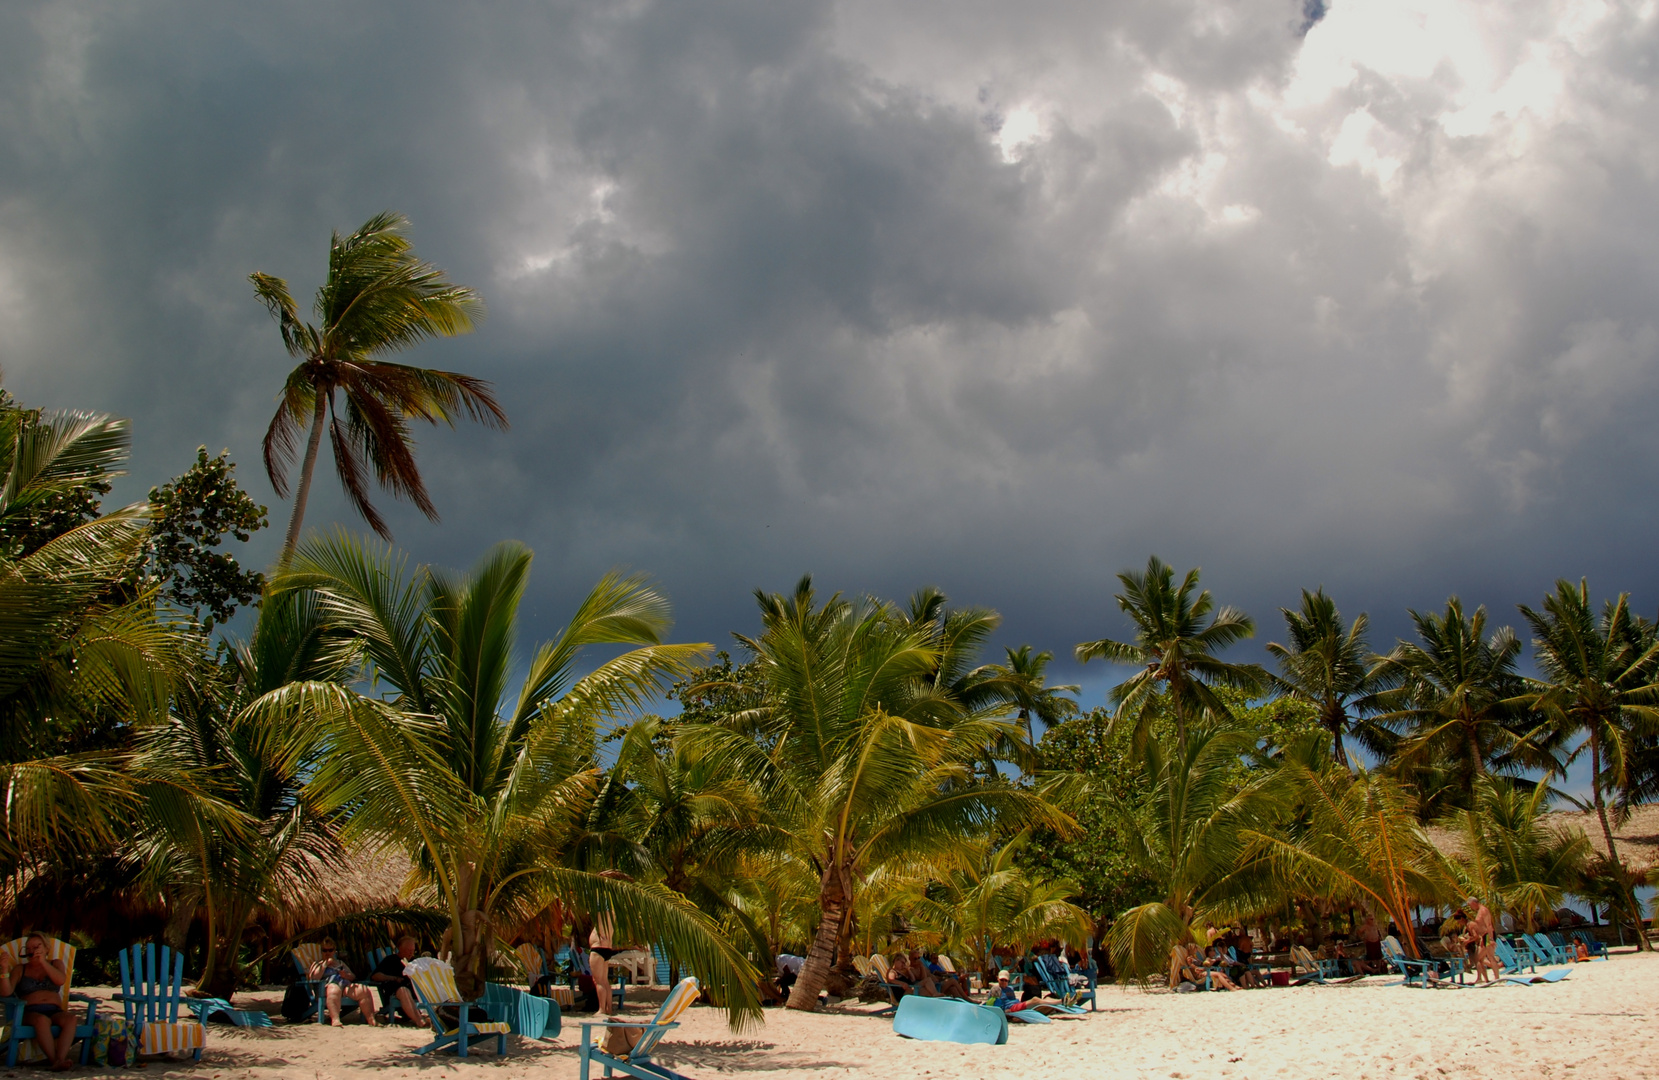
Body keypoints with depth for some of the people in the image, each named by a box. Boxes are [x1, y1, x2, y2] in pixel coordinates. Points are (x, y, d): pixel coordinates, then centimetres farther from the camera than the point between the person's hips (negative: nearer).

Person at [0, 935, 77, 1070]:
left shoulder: (55, 964, 24)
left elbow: (60, 980, -1)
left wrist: (43, 962, -6)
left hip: (55, 1012, 1)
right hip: (30, 1012, -1)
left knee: (70, 1019, -36)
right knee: (42, 1020, -40)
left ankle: (60, 1061, -52)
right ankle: (54, 1060, -47)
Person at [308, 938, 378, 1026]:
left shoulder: (340, 963, 35)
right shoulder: (317, 964, 22)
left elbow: (353, 977, 26)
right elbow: (313, 977, 0)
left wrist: (346, 975, 3)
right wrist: (326, 963, 3)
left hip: (346, 985, 5)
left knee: (365, 991, -26)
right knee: (334, 990, -44)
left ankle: (371, 1019, -30)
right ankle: (335, 1020, -58)